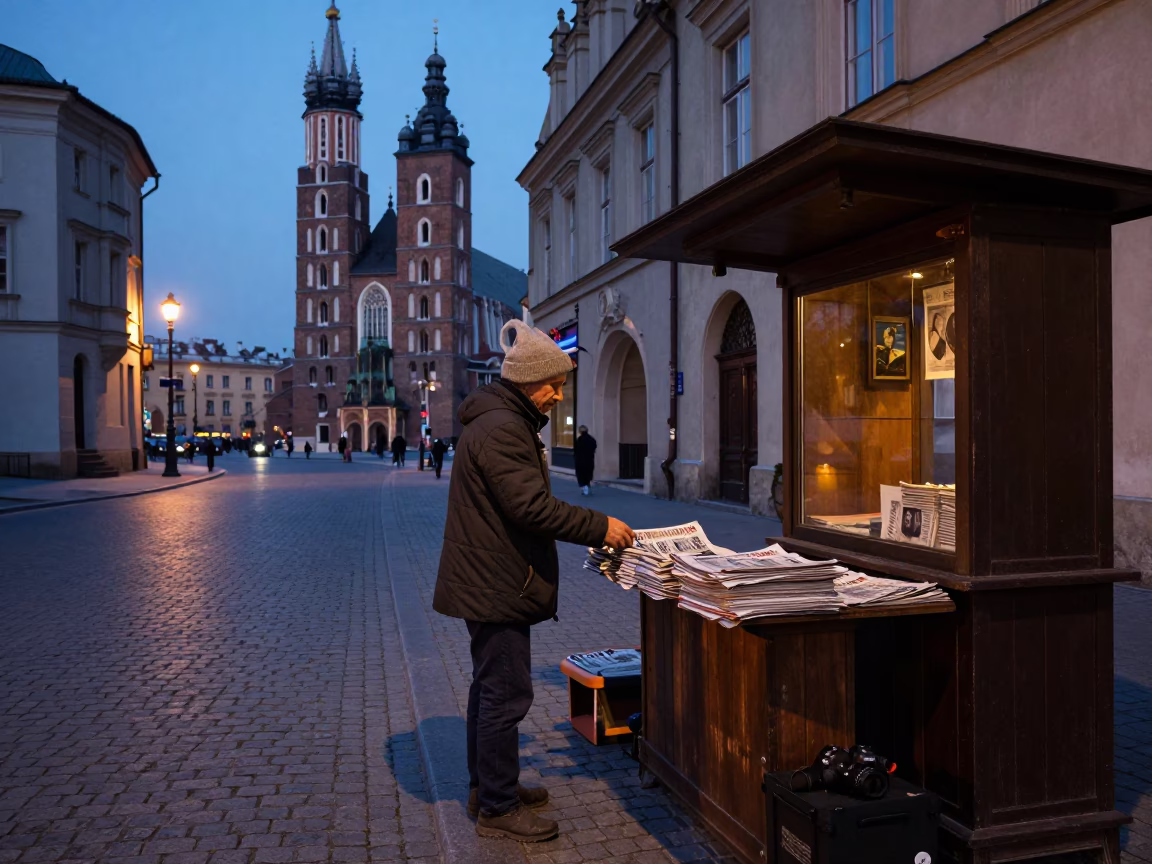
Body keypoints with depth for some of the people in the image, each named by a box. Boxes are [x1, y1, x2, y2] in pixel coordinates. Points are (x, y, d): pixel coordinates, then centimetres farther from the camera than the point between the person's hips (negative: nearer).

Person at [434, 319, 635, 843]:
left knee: (491, 686, 20)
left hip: (489, 580, 12)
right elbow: (532, 506, -26)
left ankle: (487, 786, 34)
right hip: (496, 584, -12)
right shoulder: (503, 428, -20)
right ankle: (498, 810, 9)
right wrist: (600, 528, -19)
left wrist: (591, 529, 12)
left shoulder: (504, 421, 15)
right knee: (506, 694, -3)